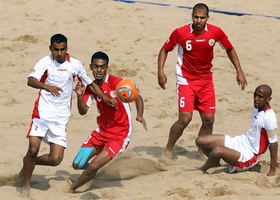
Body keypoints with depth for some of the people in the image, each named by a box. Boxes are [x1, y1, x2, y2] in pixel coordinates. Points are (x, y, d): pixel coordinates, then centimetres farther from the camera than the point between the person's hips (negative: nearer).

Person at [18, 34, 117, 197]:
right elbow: (31, 80, -23)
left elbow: (90, 83, 19)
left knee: (56, 159, -6)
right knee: (33, 149, -16)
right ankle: (26, 185, 6)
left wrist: (105, 98, 10)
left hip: (61, 118, 3)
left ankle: (30, 162, 25)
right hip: (42, 113, -3)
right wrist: (46, 86, -41)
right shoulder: (46, 62, -6)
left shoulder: (75, 64, 3)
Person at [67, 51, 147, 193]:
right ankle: (91, 172, 40)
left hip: (120, 135, -6)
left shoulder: (116, 83, -20)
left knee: (93, 166, -17)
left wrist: (140, 115, -34)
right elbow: (83, 111, -2)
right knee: (77, 164, 5)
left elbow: (137, 97, -16)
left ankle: (72, 189, 9)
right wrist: (80, 96, -22)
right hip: (102, 132, 6)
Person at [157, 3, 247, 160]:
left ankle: (202, 153, 21)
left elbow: (230, 49, 7)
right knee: (185, 118, -14)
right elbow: (165, 49, -1)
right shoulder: (180, 33, -16)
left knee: (208, 119, 2)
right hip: (186, 80, -4)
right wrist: (161, 71, -12)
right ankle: (168, 150, 5)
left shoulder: (216, 32, -9)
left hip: (206, 80, 4)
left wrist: (239, 72, 3)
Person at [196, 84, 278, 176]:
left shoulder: (269, 118, -24)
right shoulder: (257, 108, 3)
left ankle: (202, 170, -5)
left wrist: (272, 171, -18)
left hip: (249, 155, -9)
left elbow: (273, 144, -21)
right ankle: (215, 162, 25)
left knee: (217, 150, -35)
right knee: (200, 141, 1)